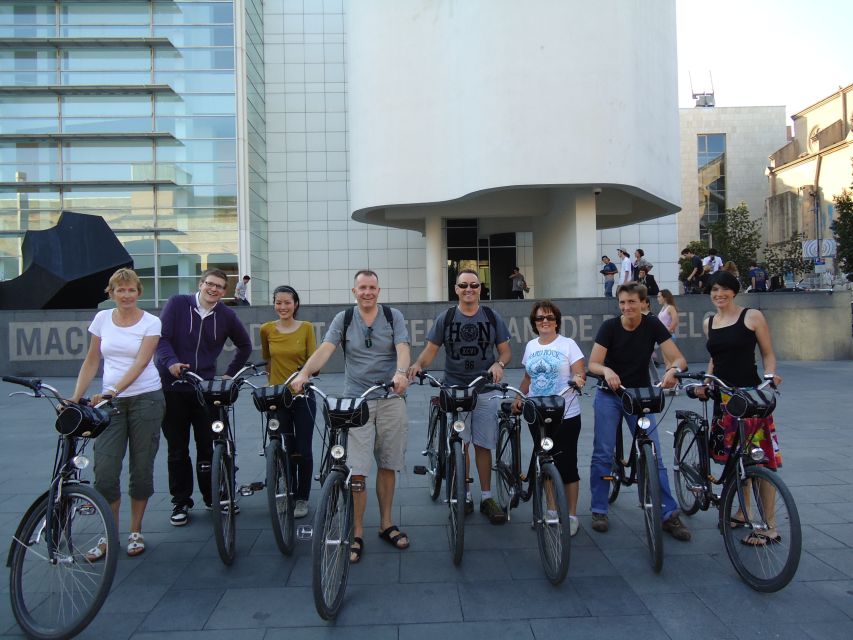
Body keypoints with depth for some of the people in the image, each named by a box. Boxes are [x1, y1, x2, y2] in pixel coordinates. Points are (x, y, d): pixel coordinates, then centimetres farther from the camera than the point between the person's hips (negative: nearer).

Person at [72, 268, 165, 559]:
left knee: (141, 468, 5)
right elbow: (91, 362, 11)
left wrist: (113, 390, -27)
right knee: (104, 472, -4)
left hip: (145, 399, -2)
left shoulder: (150, 322, -3)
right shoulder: (102, 318, 7)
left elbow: (141, 362, -14)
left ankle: (135, 533, 21)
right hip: (110, 402, 3)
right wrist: (75, 398, 3)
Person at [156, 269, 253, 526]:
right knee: (177, 448, 7)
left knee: (208, 446, 4)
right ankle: (181, 502, 19)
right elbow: (161, 337, -9)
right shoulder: (177, 304, -2)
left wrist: (230, 374, 12)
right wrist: (171, 362, -26)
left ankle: (213, 496, 20)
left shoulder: (227, 316, 4)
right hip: (172, 387, -1)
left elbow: (245, 345, 18)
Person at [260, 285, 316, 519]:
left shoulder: (306, 328, -4)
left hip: (302, 396, -1)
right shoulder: (267, 329, 1)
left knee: (303, 450, 4)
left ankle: (302, 499, 18)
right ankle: (288, 496, 22)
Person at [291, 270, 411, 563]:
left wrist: (401, 372, -32)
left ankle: (386, 524, 28)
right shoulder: (343, 319, 3)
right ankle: (356, 535, 8)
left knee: (387, 465, 11)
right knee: (356, 471, -5)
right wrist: (304, 373, -28)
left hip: (391, 399, 1)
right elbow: (325, 349, -10)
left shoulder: (393, 316, 3)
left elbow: (402, 348, -11)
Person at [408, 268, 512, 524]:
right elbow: (430, 350, 3)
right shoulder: (445, 318, 5)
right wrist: (417, 364, -17)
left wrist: (499, 364, -14)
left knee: (483, 445, 2)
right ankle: (464, 496, 15)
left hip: (485, 389, 0)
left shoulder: (492, 317, 6)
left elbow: (506, 351, 8)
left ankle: (486, 497, 13)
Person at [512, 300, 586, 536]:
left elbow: (580, 373, -7)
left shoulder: (568, 344, -2)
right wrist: (518, 398, 3)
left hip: (566, 416, -4)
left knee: (566, 464, 1)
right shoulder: (531, 346, 12)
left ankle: (571, 515, 13)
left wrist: (578, 379, -30)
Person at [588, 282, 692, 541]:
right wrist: (607, 371, -40)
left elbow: (679, 359, -15)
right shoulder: (609, 327, -13)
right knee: (603, 453, -2)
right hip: (609, 396, -1)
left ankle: (669, 514, 5)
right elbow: (593, 364, -18)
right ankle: (599, 511, 11)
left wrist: (673, 369, -38)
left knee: (654, 455, -4)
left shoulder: (653, 325, -10)